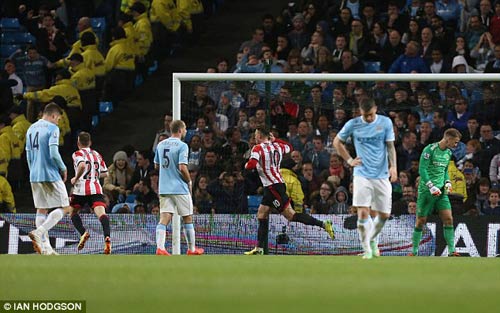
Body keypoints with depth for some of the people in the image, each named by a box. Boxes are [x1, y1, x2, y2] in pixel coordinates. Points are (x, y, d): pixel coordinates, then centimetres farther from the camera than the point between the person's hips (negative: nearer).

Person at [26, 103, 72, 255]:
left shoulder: (31, 129, 14)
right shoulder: (52, 128, -9)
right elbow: (53, 154, -18)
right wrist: (63, 169, -3)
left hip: (34, 176, 7)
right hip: (51, 175, -7)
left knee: (41, 210, 11)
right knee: (64, 208, 0)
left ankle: (45, 247, 6)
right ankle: (39, 232, -19)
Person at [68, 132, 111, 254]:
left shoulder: (78, 154, 3)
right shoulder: (97, 155, 19)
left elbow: (82, 165, -19)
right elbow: (105, 173, 21)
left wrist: (76, 178, -5)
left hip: (81, 189, -3)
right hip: (96, 189, 3)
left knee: (73, 211, 19)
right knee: (101, 213, -14)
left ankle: (83, 232, -4)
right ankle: (107, 237, -38)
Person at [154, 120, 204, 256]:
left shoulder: (161, 145, 9)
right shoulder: (182, 146, -12)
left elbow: (156, 165, 19)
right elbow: (182, 168, -19)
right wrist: (189, 181, -4)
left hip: (164, 188, 5)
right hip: (179, 188, -5)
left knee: (164, 218, -2)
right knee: (188, 218, 9)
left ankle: (160, 247, -18)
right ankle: (192, 249, 19)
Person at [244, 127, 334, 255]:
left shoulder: (257, 148, -9)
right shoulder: (277, 146, 12)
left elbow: (252, 164, -23)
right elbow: (289, 147, 33)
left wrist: (246, 165, 0)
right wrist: (275, 140, 28)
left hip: (273, 186, -9)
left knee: (290, 214, -13)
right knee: (262, 214, 12)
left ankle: (323, 224, -20)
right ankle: (260, 248, 12)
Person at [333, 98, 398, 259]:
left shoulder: (385, 122, 1)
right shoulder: (353, 125, -1)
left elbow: (390, 146, 1)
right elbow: (337, 142, 14)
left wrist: (393, 166, -13)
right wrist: (349, 160, 4)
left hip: (382, 175, 1)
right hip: (362, 174, -1)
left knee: (384, 214, 4)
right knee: (363, 212, -13)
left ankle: (372, 239, 31)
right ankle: (367, 249, -4)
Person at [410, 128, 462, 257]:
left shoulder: (448, 153, 13)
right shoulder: (430, 150, -11)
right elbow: (422, 170, -14)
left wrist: (447, 182, 7)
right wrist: (431, 186, -20)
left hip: (441, 191, 6)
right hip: (426, 191, -6)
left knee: (448, 219, -6)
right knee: (421, 220, 0)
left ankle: (451, 251, -6)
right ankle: (414, 251, 11)